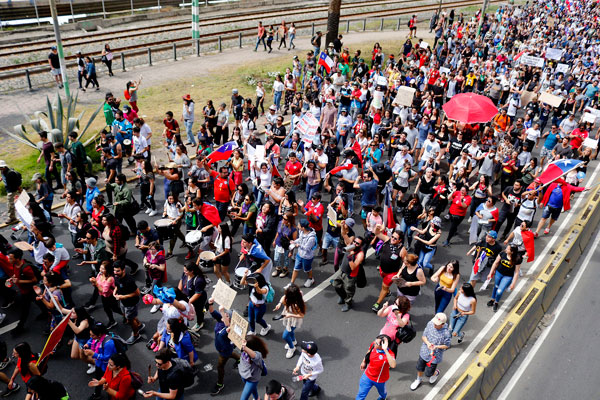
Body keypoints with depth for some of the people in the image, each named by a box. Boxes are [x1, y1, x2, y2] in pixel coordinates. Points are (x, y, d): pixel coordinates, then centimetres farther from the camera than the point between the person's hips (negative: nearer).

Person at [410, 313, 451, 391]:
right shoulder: (430, 324, -16)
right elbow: (423, 336, -4)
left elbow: (447, 346, -11)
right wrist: (427, 343, -23)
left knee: (428, 373, 11)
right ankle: (419, 380, 54)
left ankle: (436, 373, 47)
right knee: (420, 368, 22)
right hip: (424, 352, 4)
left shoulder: (446, 333, -27)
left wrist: (436, 346, -26)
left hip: (434, 356, -4)